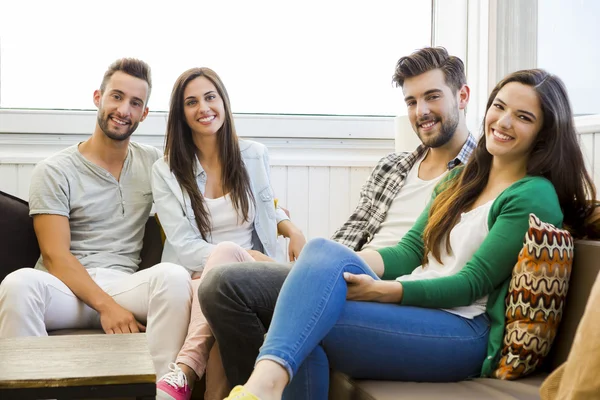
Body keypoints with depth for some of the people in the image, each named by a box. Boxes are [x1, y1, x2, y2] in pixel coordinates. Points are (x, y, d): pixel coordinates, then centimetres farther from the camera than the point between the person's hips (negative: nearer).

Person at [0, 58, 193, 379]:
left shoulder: (153, 163, 15)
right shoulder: (54, 171, 3)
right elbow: (56, 255, -5)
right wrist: (106, 305, -20)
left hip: (125, 286, 2)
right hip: (66, 286, -2)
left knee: (173, 275, -32)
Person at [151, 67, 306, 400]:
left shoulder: (254, 156, 10)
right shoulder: (165, 171, 3)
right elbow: (183, 247, -5)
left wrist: (291, 228, 1)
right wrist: (250, 258, -17)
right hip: (196, 279, -1)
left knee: (225, 252, -37)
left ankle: (184, 370, -45)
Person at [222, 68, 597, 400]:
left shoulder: (534, 197, -4)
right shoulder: (461, 179, 21)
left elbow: (472, 284, -11)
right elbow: (409, 252, 14)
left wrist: (381, 291, -22)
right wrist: (348, 264, -7)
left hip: (465, 332, -7)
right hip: (409, 305, 7)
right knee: (323, 249, -25)